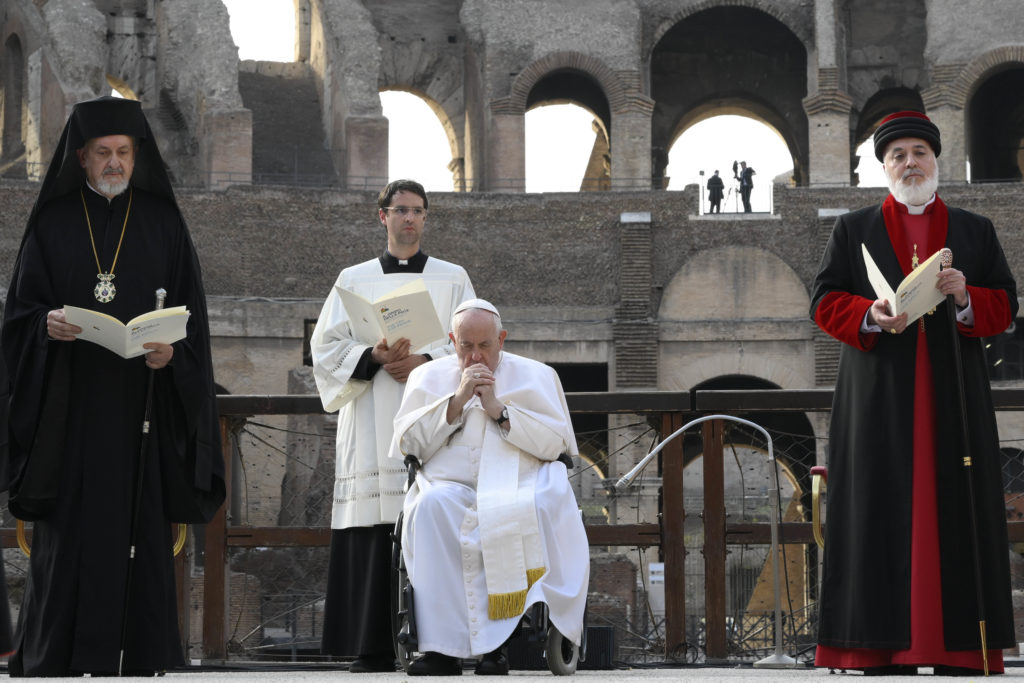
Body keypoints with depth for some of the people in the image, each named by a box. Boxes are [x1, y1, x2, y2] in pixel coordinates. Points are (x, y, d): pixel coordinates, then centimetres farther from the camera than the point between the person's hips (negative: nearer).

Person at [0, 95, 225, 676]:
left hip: (142, 404, 0)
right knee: (68, 535, -3)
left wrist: (172, 350, -15)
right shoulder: (53, 224, 7)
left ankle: (144, 658, 3)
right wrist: (47, 324, -17)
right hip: (70, 405, 0)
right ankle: (57, 661, 1)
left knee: (143, 531, -2)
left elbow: (191, 313, 5)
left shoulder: (163, 223, 8)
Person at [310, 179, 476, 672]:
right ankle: (372, 650, -5)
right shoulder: (353, 280, 16)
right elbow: (326, 347, 8)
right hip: (371, 424, 1)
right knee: (372, 534, -7)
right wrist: (374, 357, -10)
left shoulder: (452, 279, 15)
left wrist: (424, 361, -11)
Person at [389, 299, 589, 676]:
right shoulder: (428, 377, 18)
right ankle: (442, 644, -36)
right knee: (432, 506, -35)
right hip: (450, 486, 1)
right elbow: (405, 446, 6)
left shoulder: (536, 376, 15)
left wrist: (499, 410, -5)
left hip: (518, 487, 0)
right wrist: (457, 400, -3)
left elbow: (557, 443, 3)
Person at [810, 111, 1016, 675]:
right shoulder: (852, 230, 13)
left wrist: (966, 297, -11)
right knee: (882, 517, -6)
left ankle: (959, 652, -3)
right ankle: (885, 652, -6)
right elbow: (824, 301, 5)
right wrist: (871, 315, -14)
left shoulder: (976, 231, 16)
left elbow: (1005, 306, 10)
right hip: (879, 402, -1)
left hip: (954, 401, 1)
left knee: (955, 517, -3)